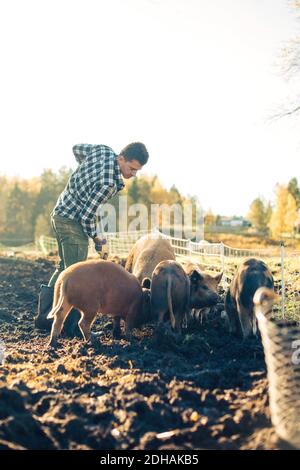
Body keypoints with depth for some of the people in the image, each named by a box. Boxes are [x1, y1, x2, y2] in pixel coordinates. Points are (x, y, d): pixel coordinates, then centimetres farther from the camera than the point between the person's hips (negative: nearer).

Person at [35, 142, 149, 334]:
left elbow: (77, 148, 14)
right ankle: (73, 324, 3)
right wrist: (95, 236, -6)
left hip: (60, 214, 10)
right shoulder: (108, 183, -29)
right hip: (72, 222, -10)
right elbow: (86, 215, -23)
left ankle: (44, 316, 24)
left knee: (65, 267, 18)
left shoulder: (104, 150, -4)